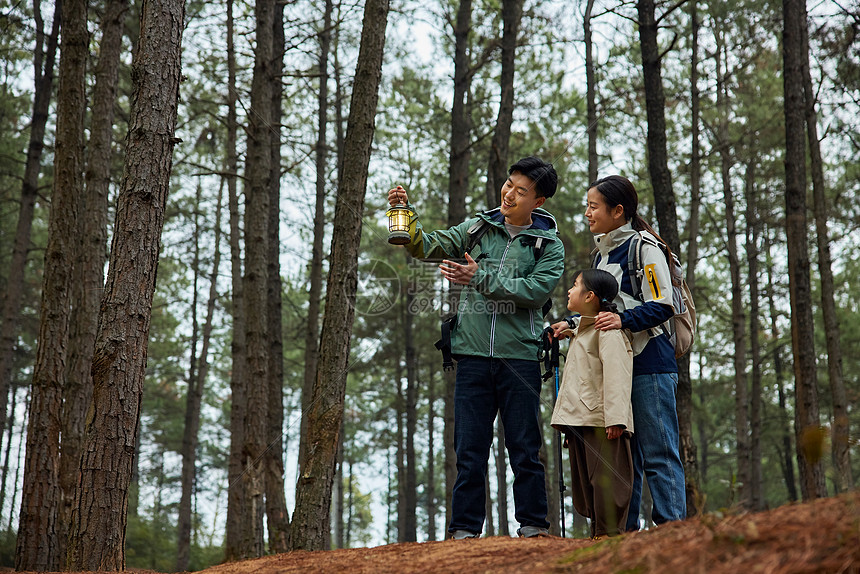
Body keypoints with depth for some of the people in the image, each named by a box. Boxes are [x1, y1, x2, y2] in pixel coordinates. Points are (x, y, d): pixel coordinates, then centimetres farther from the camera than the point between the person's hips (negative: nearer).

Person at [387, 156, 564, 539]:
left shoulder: (549, 246, 5)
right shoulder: (478, 228, 13)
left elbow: (534, 290, -10)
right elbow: (429, 247, 6)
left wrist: (480, 278, -15)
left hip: (519, 354, -2)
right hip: (473, 353, 2)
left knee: (524, 446, 3)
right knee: (470, 447, 3)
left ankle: (533, 523, 13)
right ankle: (465, 528, 9)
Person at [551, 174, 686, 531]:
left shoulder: (643, 247, -6)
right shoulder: (602, 253, 20)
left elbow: (662, 306, -13)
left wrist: (624, 320, -28)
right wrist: (573, 324, 12)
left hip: (648, 365, -9)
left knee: (658, 453, -7)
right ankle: (625, 529, 14)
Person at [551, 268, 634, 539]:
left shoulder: (608, 330, -8)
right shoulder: (580, 332, 24)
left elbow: (616, 376, -17)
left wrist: (615, 418, -24)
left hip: (602, 423, -10)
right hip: (578, 422, 10)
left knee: (606, 480, -9)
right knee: (585, 482, 11)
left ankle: (611, 532, -7)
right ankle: (597, 532, 17)